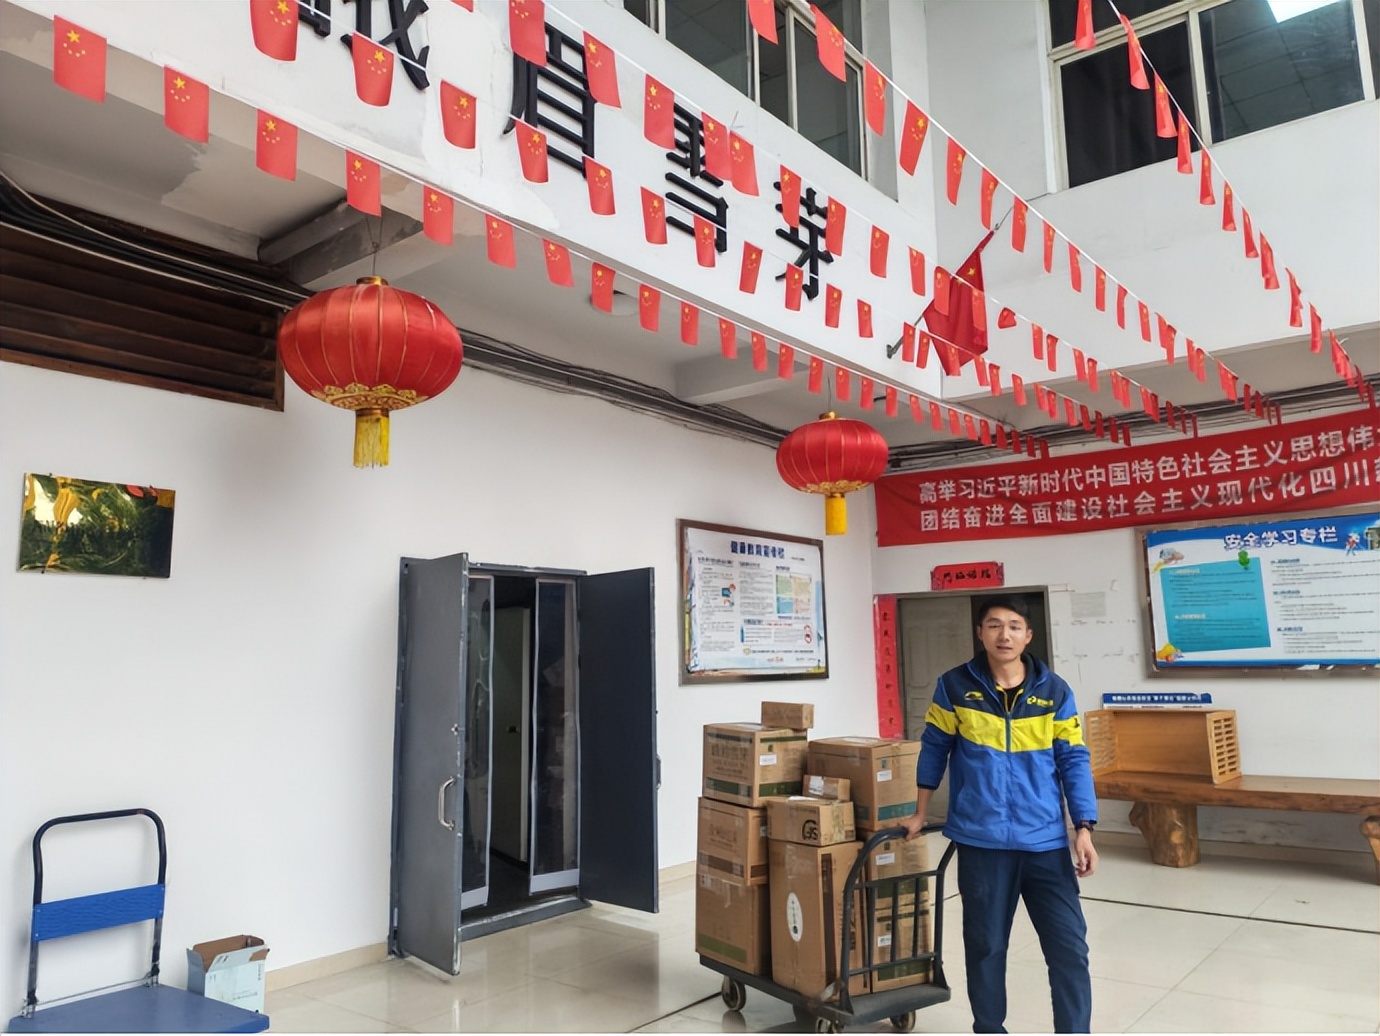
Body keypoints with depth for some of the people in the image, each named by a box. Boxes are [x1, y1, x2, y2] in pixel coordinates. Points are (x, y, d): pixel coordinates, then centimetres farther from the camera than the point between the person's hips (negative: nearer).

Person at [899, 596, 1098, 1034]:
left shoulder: (1054, 691, 0)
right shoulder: (955, 686, -3)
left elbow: (1074, 761, 3)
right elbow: (934, 749, 6)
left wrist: (1083, 829, -5)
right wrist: (920, 814, 12)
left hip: (1046, 841, 1)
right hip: (981, 841, -1)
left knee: (1069, 946, 3)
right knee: (985, 945, 11)